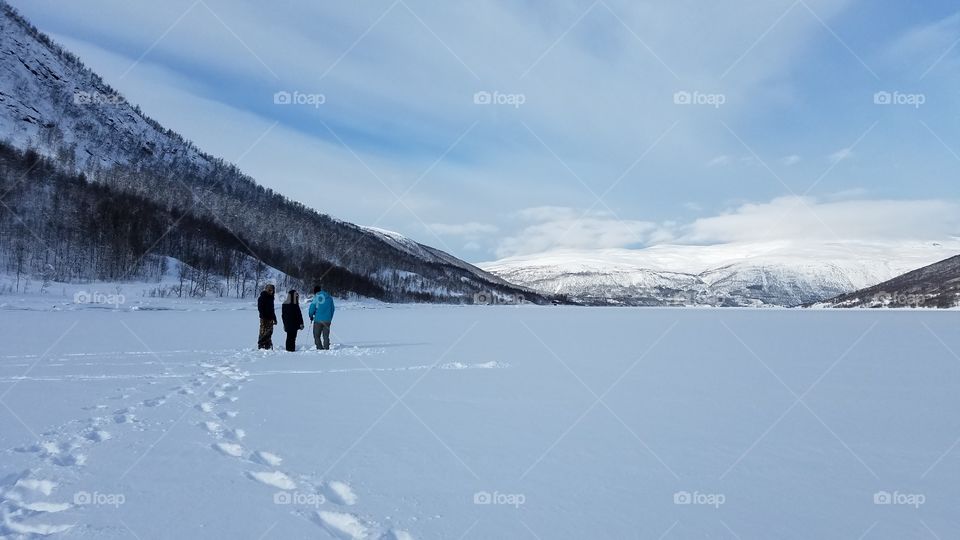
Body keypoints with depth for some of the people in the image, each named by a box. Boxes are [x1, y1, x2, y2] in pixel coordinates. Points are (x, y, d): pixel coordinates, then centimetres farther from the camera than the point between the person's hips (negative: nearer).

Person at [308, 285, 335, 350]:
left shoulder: (316, 297, -4)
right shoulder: (329, 297, 9)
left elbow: (312, 307, -6)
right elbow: (332, 308, 12)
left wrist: (311, 315, 11)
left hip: (318, 319, -4)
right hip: (327, 320, 4)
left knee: (316, 335, 5)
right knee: (326, 335, 10)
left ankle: (320, 348, -5)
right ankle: (326, 348, 5)